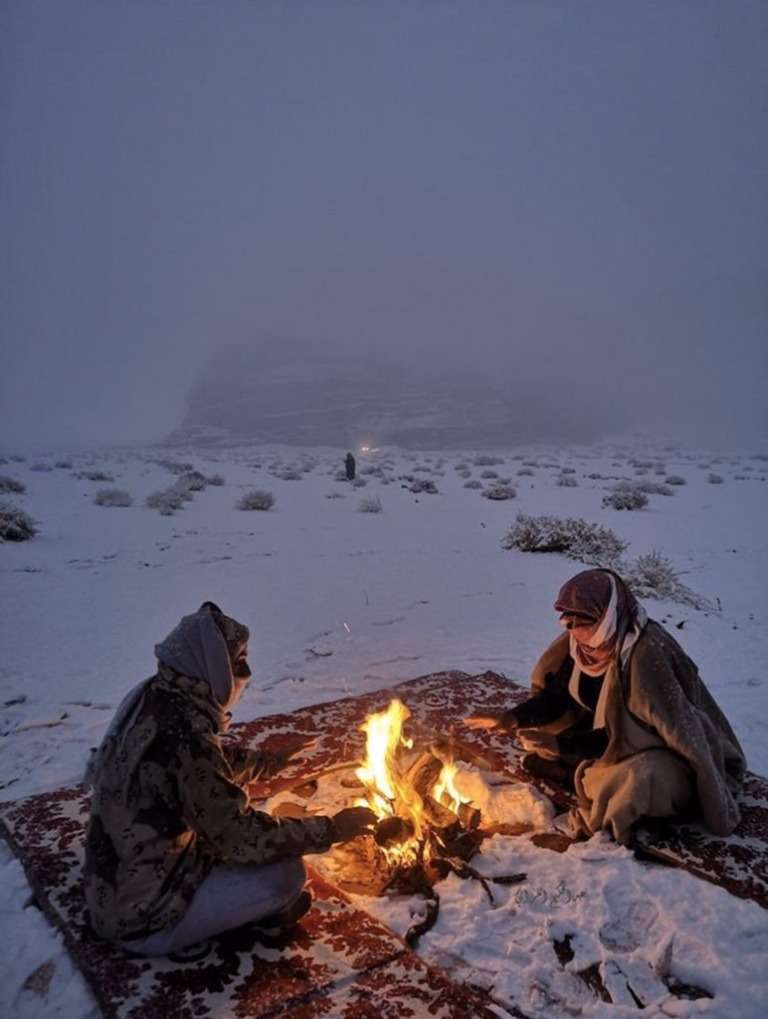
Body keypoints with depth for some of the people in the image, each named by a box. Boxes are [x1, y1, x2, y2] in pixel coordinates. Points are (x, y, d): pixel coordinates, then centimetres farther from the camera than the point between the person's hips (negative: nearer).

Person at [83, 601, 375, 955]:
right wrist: (330, 829, -14)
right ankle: (266, 909, 18)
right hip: (143, 917, -9)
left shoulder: (150, 697, -5)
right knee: (286, 873, -12)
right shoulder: (185, 735, -32)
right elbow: (242, 838, -25)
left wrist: (271, 760, 16)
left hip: (112, 886, 9)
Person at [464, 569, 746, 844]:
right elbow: (559, 694, -1)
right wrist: (509, 719, -14)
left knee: (636, 779, -38)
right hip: (614, 735, 7)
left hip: (666, 750, -7)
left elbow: (629, 733, -28)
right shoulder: (588, 641, -10)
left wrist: (560, 745, -30)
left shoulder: (647, 655, -31)